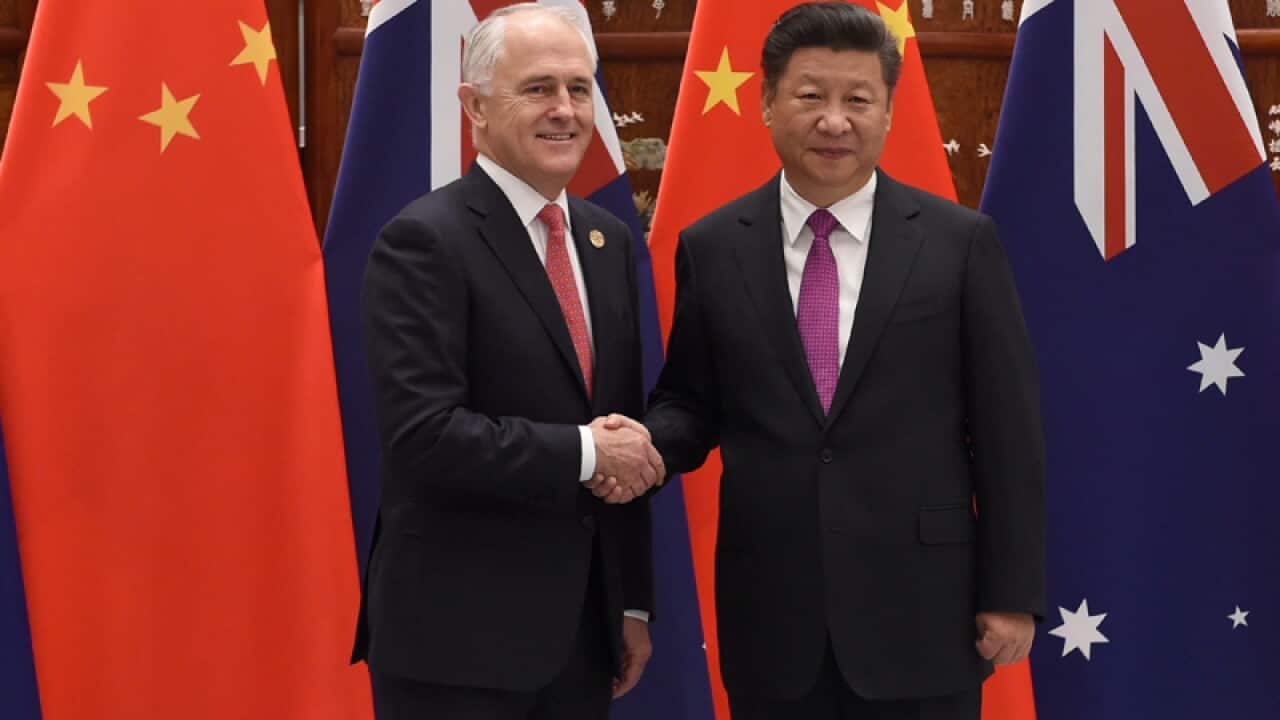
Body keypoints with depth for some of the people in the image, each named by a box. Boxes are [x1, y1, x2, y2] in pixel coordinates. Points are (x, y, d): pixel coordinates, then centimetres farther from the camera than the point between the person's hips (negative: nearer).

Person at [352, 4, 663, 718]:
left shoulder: (609, 240, 11)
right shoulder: (424, 240, -12)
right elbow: (424, 437, -21)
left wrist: (634, 602, 14)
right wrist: (583, 453, -15)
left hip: (583, 629, 7)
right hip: (458, 638, -7)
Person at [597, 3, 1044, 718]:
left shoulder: (960, 242, -1)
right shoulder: (712, 247, 3)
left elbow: (1007, 431, 0)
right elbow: (691, 404, 10)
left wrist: (1012, 592, -2)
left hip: (919, 606, -1)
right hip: (770, 612, 2)